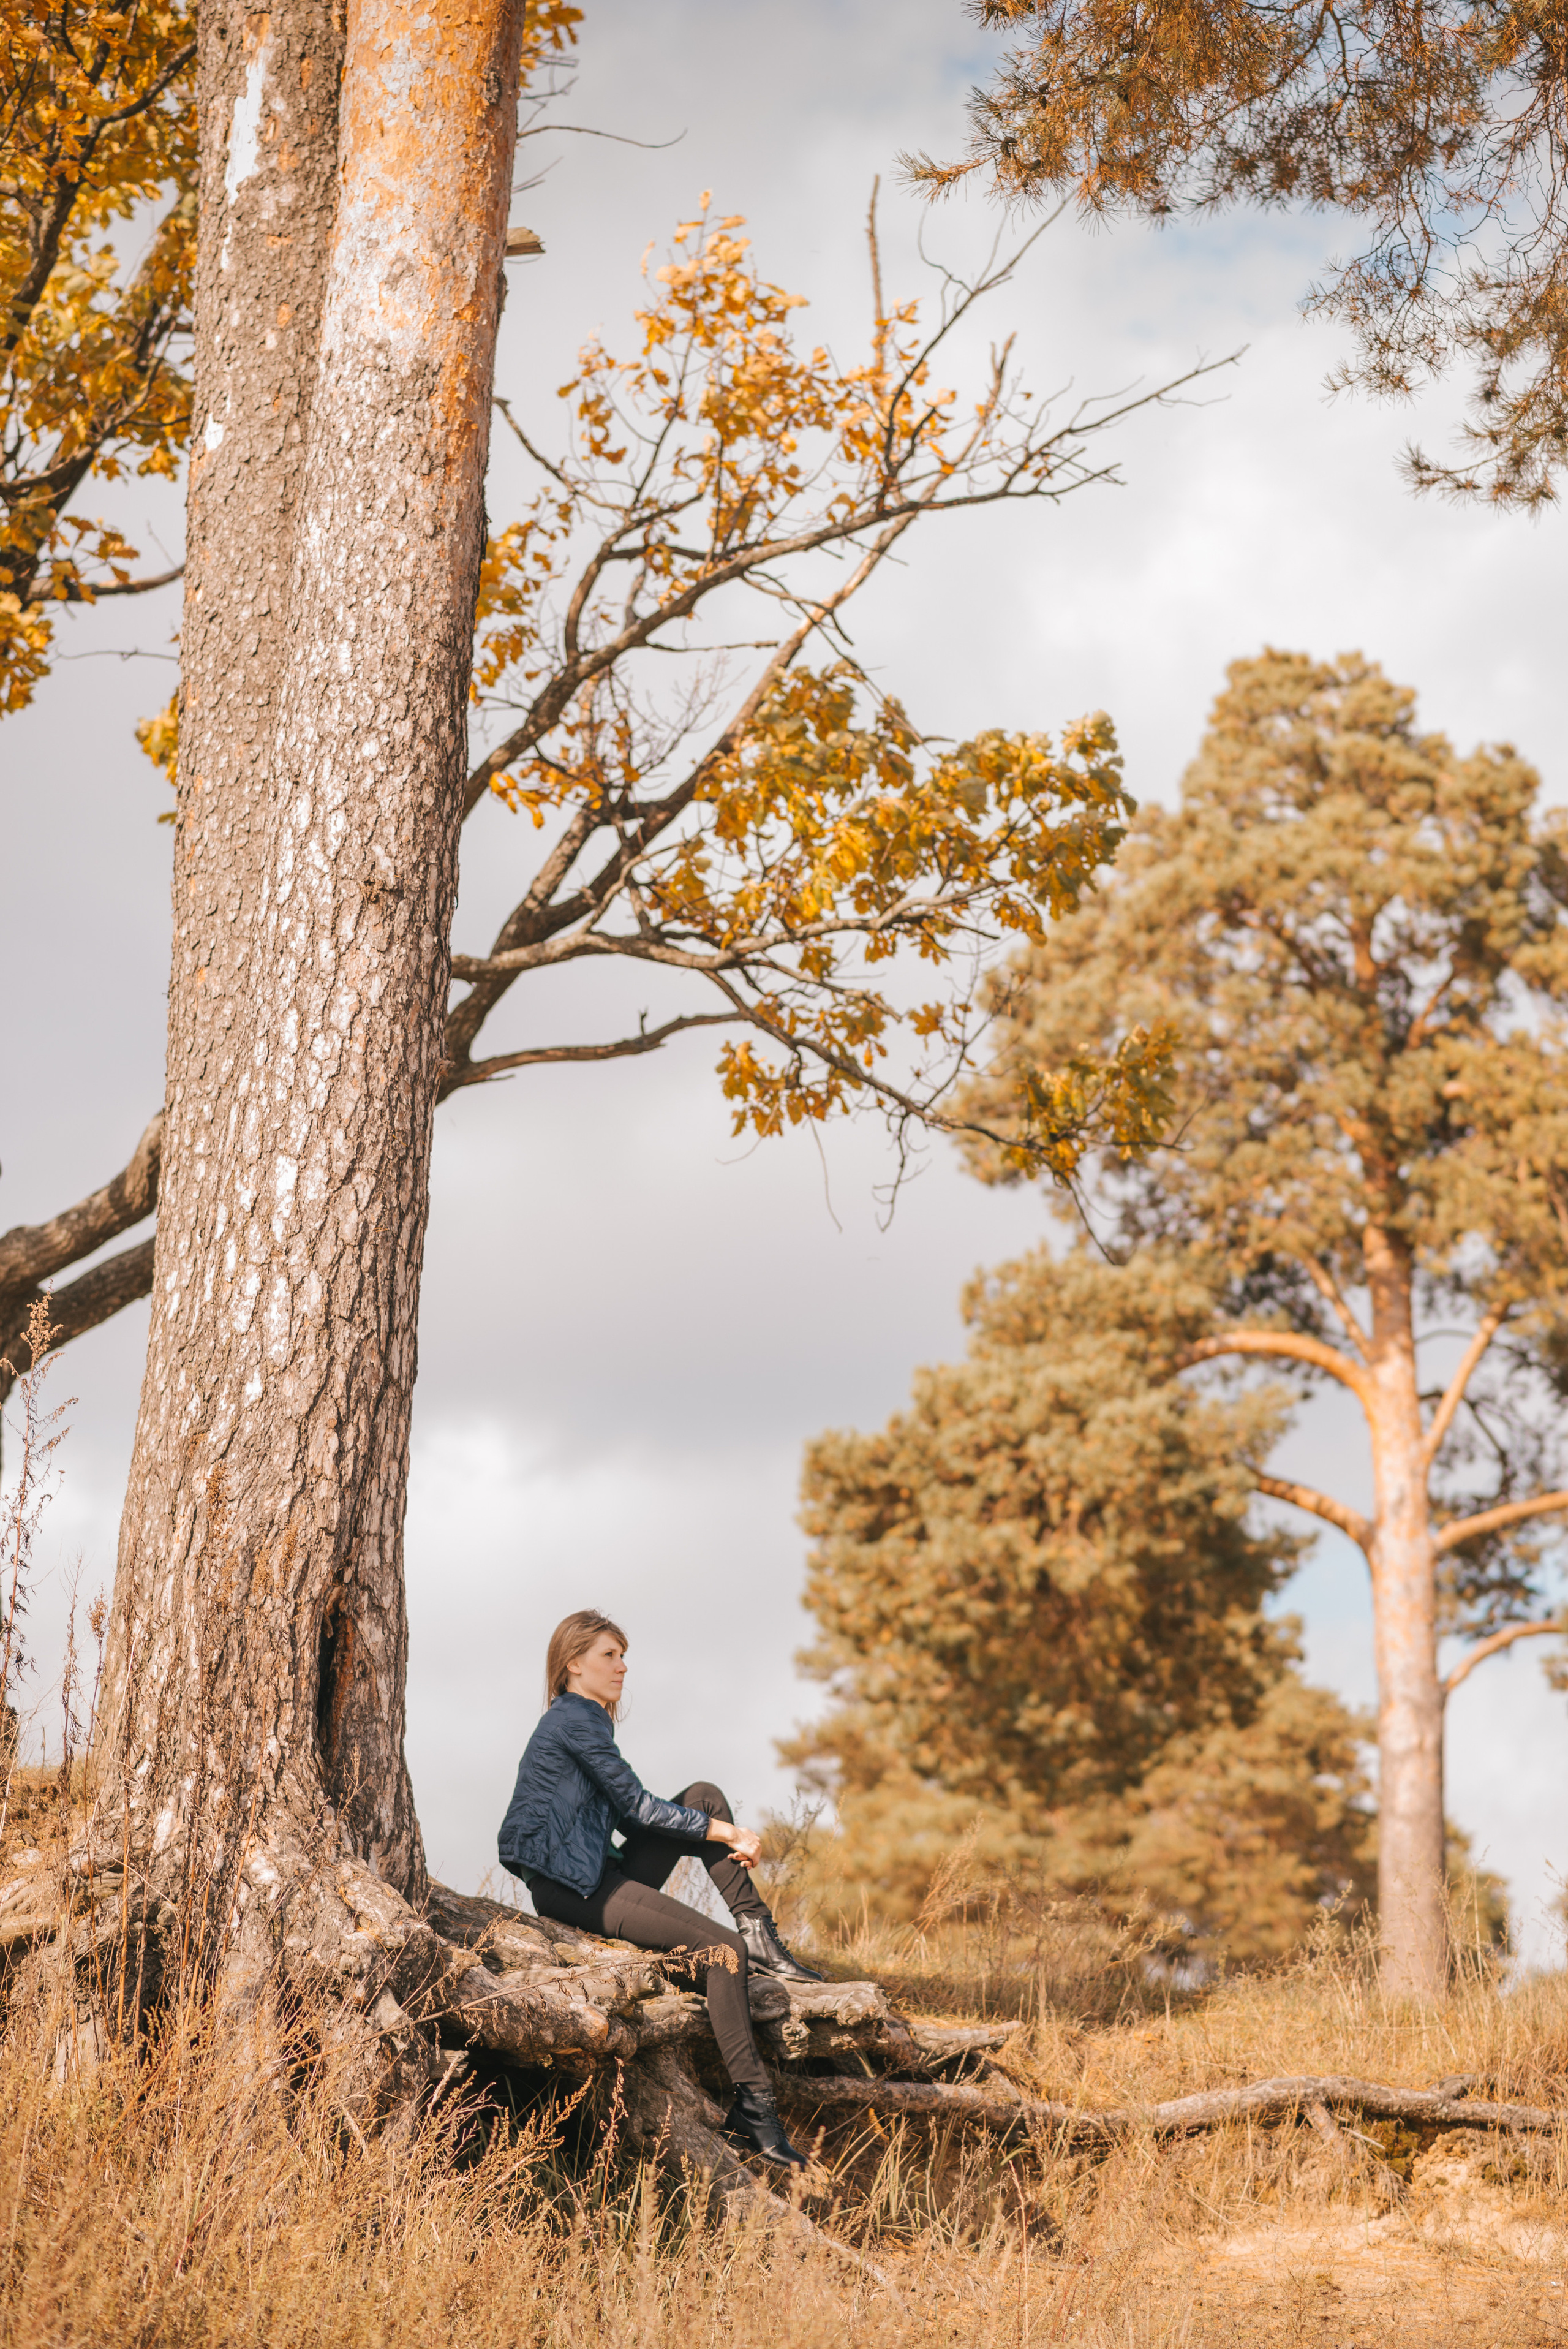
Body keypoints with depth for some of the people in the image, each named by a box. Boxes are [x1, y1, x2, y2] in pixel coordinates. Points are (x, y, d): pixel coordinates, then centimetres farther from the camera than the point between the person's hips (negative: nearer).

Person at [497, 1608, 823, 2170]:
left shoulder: (585, 1719, 21)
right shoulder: (574, 1719, -10)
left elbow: (626, 1815, 16)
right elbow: (638, 1807, -13)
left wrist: (722, 1835, 3)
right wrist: (729, 1834, -7)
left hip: (602, 1875, 10)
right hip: (569, 1888, -10)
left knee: (704, 1797, 4)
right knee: (723, 1949, -19)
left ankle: (759, 1935, -3)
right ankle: (752, 2107, -21)